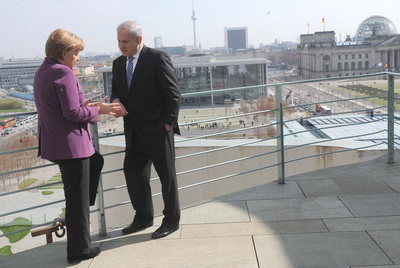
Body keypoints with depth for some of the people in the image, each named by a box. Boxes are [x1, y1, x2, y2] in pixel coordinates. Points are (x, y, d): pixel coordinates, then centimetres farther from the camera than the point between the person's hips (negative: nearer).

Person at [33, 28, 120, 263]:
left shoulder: (42, 72, 12)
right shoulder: (64, 73, -18)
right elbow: (72, 113, -22)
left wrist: (84, 106, 13)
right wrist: (97, 110, -9)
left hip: (53, 144, 10)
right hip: (71, 144, -10)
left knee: (96, 161, 31)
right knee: (77, 198, 2)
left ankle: (75, 215, 31)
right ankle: (79, 250, 15)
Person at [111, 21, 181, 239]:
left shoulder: (157, 59, -11)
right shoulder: (118, 64, 9)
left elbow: (173, 94, -11)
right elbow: (115, 89, 18)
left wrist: (167, 124, -13)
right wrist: (116, 101, -7)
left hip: (157, 130, -6)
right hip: (134, 132, 7)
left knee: (166, 175, 5)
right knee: (132, 172, 9)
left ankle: (171, 220, 21)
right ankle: (143, 217, 26)